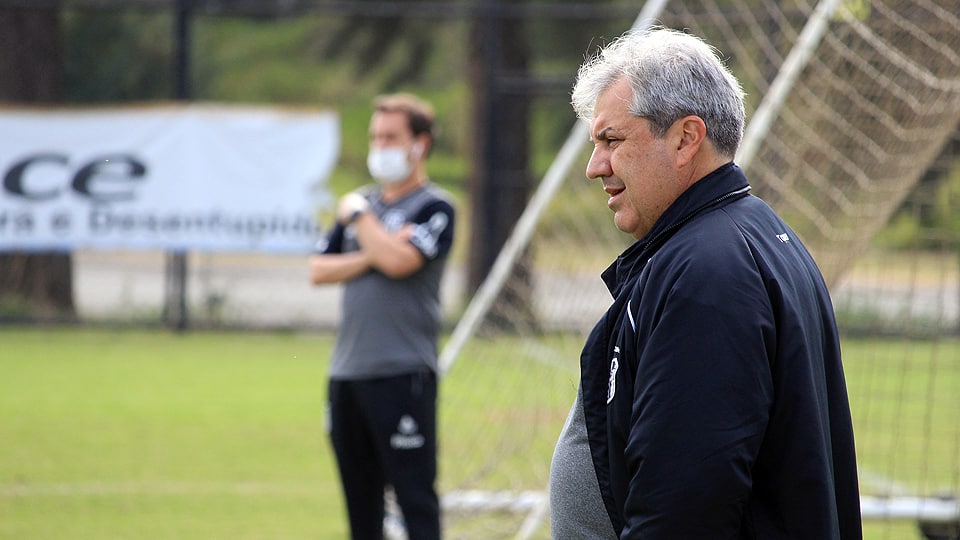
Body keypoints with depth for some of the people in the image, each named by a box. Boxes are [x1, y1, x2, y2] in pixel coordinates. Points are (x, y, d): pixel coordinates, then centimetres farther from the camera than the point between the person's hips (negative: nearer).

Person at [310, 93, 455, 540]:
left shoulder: (434, 208, -3)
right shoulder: (364, 204, 18)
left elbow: (399, 260, -19)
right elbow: (319, 270, 10)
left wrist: (357, 215, -4)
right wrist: (371, 257, -7)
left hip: (403, 373, -7)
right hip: (347, 371, 7)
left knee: (416, 498, -9)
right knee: (359, 498, 11)